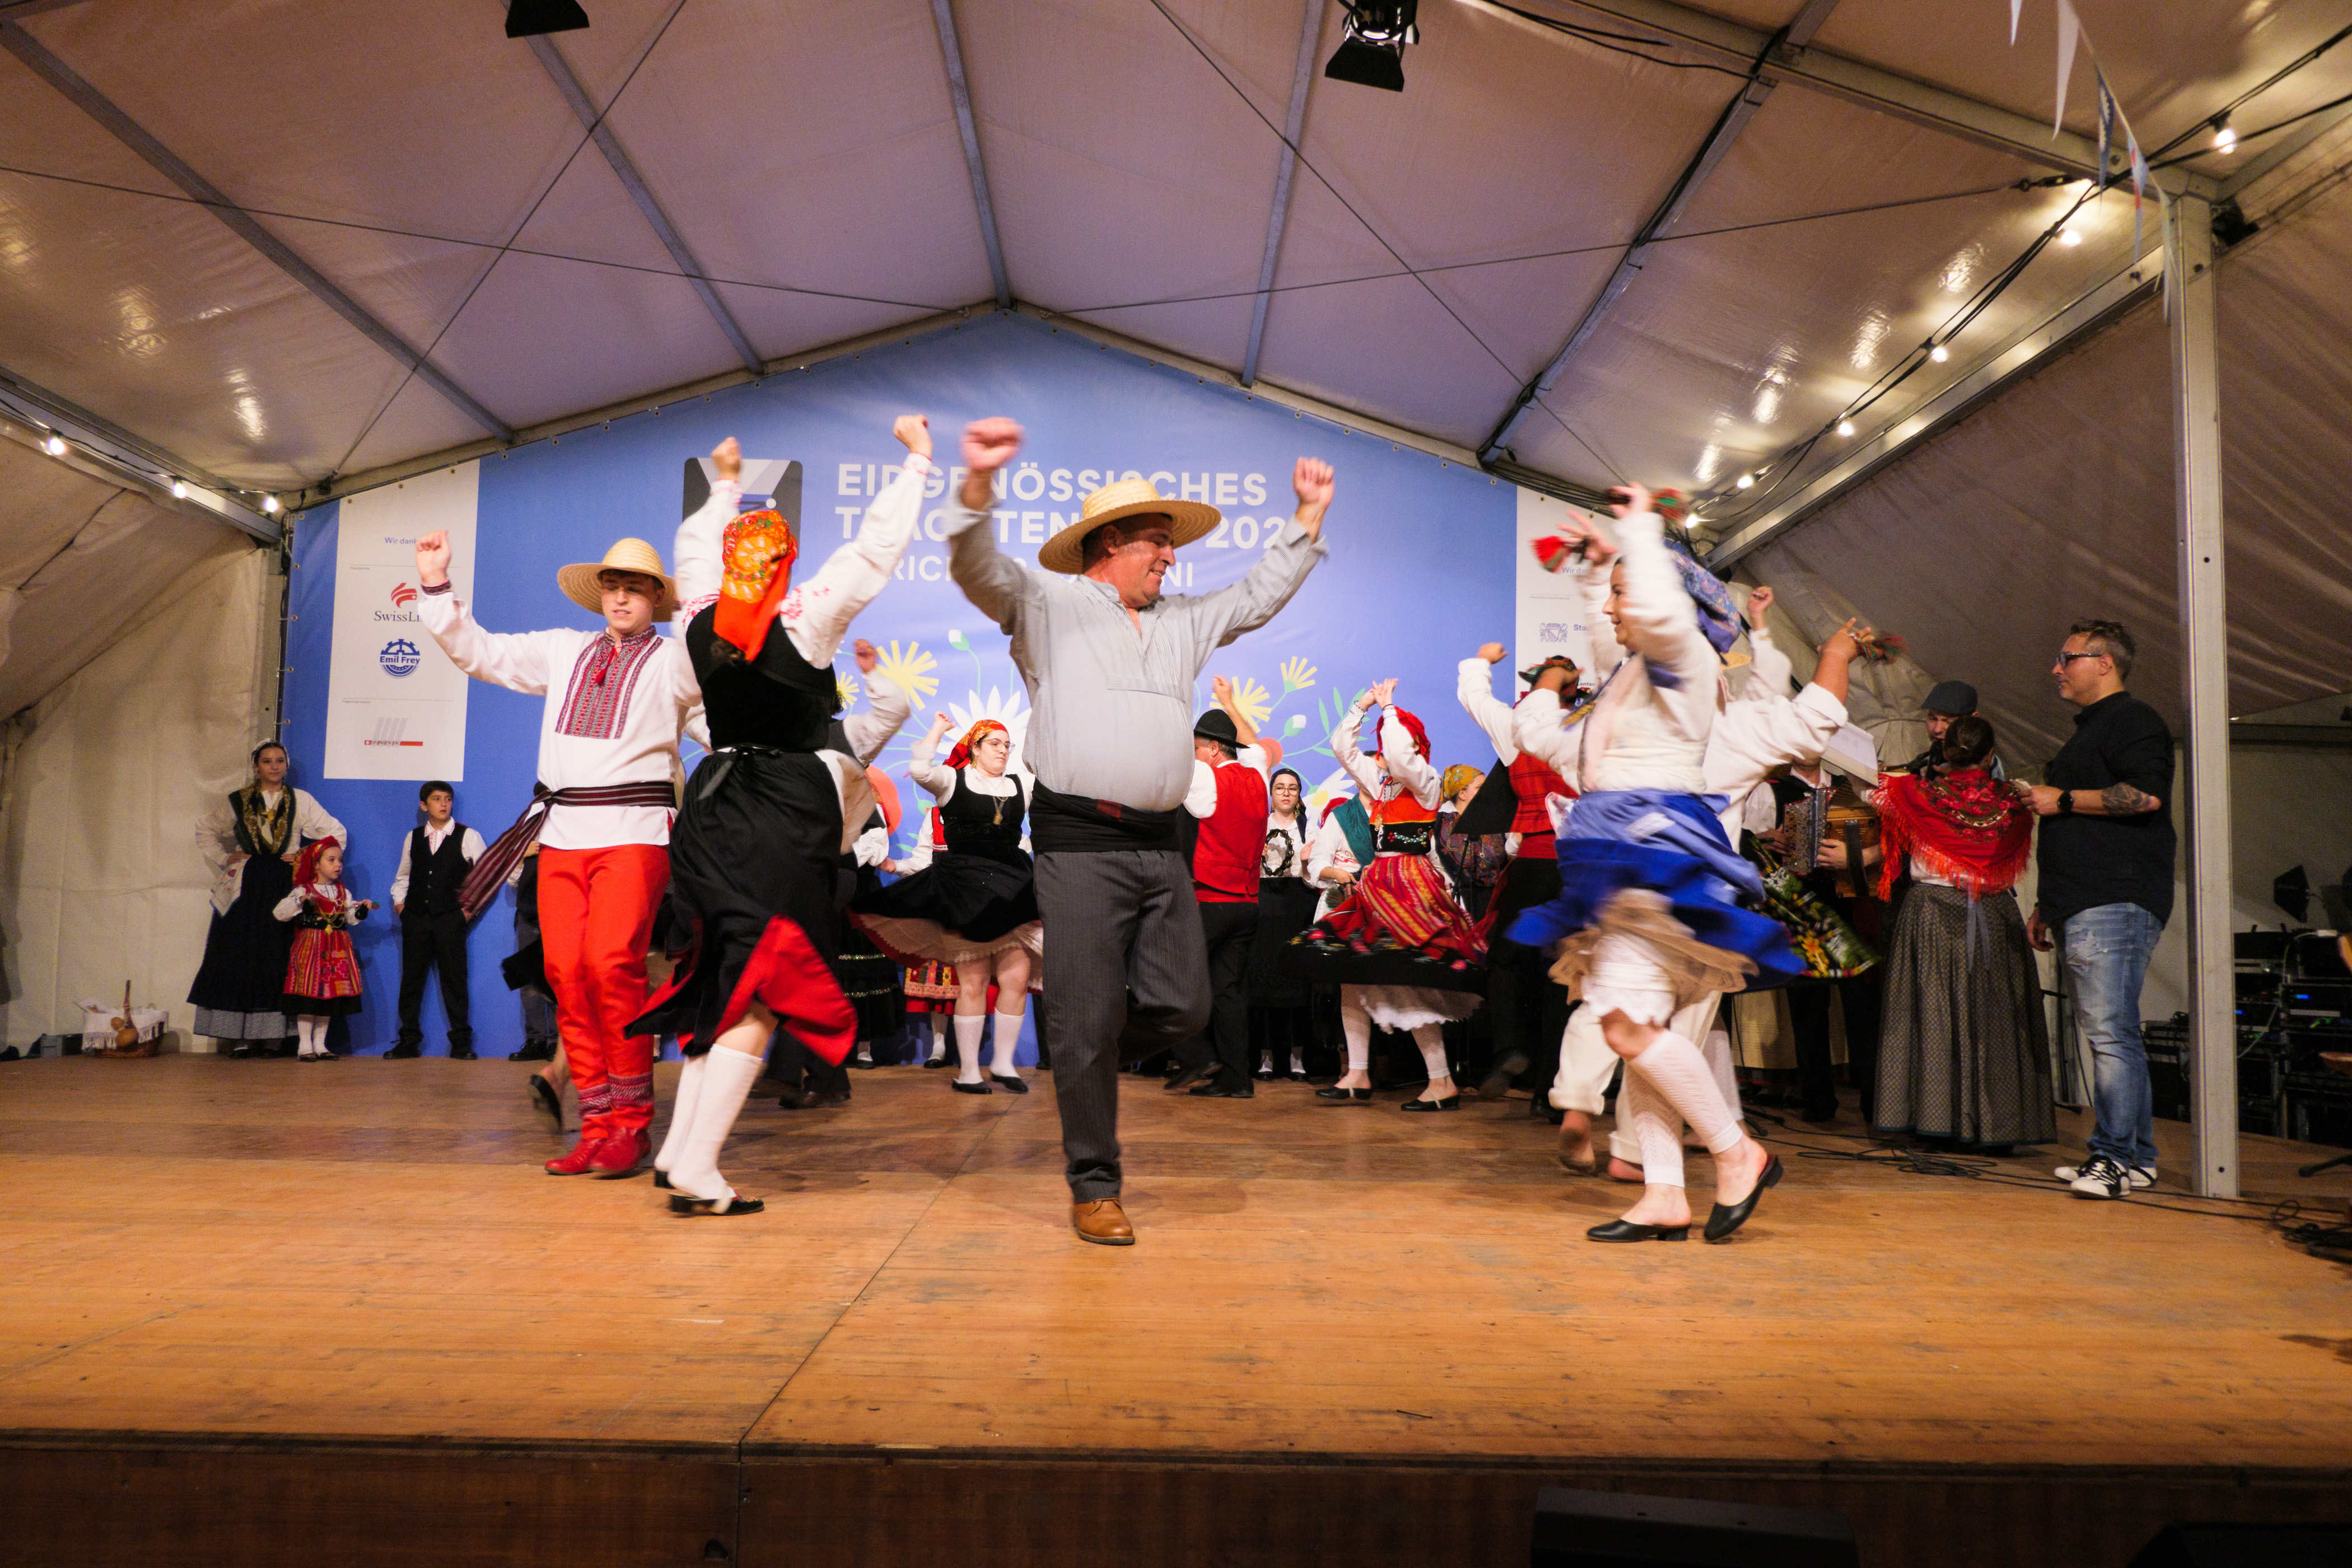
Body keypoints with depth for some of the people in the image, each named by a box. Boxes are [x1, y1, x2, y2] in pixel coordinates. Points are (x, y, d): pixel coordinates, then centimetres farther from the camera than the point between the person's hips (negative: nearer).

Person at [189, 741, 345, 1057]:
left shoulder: (301, 801, 8)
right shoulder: (236, 802, 10)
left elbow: (336, 832, 12)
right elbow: (206, 831, 23)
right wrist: (223, 859, 11)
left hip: (286, 886, -1)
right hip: (246, 888, 1)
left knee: (278, 959, -4)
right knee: (241, 957, -3)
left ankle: (272, 1035, -2)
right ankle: (240, 1036, -2)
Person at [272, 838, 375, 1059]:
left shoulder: (343, 892, 12)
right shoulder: (303, 891, -3)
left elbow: (351, 918, 13)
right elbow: (279, 913, -11)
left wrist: (362, 909, -6)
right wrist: (299, 901, -25)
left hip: (337, 950, 5)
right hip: (310, 948, -5)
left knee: (331, 994, 7)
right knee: (309, 993, -4)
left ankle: (320, 1043, 16)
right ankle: (305, 1044, 5)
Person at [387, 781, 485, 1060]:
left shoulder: (468, 837, 3)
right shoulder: (413, 838, 13)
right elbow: (402, 876, 24)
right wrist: (399, 902, 10)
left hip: (450, 918, -3)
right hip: (416, 918, 3)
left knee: (454, 979, -4)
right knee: (411, 978, 4)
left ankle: (461, 1043, 1)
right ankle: (409, 1040, 11)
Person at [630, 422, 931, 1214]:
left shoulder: (701, 621, 5)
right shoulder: (804, 621, -10)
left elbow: (696, 543, 26)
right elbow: (877, 547, -8)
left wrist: (724, 487, 42)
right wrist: (916, 461, 3)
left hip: (717, 810, 7)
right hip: (790, 815, -6)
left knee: (725, 977, 16)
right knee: (761, 986, -4)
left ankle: (678, 1148, 17)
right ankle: (698, 1169, -7)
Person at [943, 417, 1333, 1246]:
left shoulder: (1181, 619, 24)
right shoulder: (1045, 603, 5)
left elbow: (1259, 595, 32)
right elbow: (977, 568, -10)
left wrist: (1307, 516, 28)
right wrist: (980, 482, -27)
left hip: (1162, 846, 6)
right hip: (1081, 843, -6)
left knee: (1183, 1005, 1)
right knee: (1091, 1018, -3)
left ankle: (1085, 1064, 32)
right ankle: (1094, 1187, 11)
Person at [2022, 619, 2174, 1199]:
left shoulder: (2133, 720, -4)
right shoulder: (2089, 730, 27)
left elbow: (2145, 794, -22)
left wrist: (2061, 800, -11)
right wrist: (2046, 905, 29)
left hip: (2116, 905, -10)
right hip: (2083, 908, 10)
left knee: (2109, 1031, -14)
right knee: (2107, 1033, 10)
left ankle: (2117, 1157, -13)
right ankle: (2136, 1159, 14)